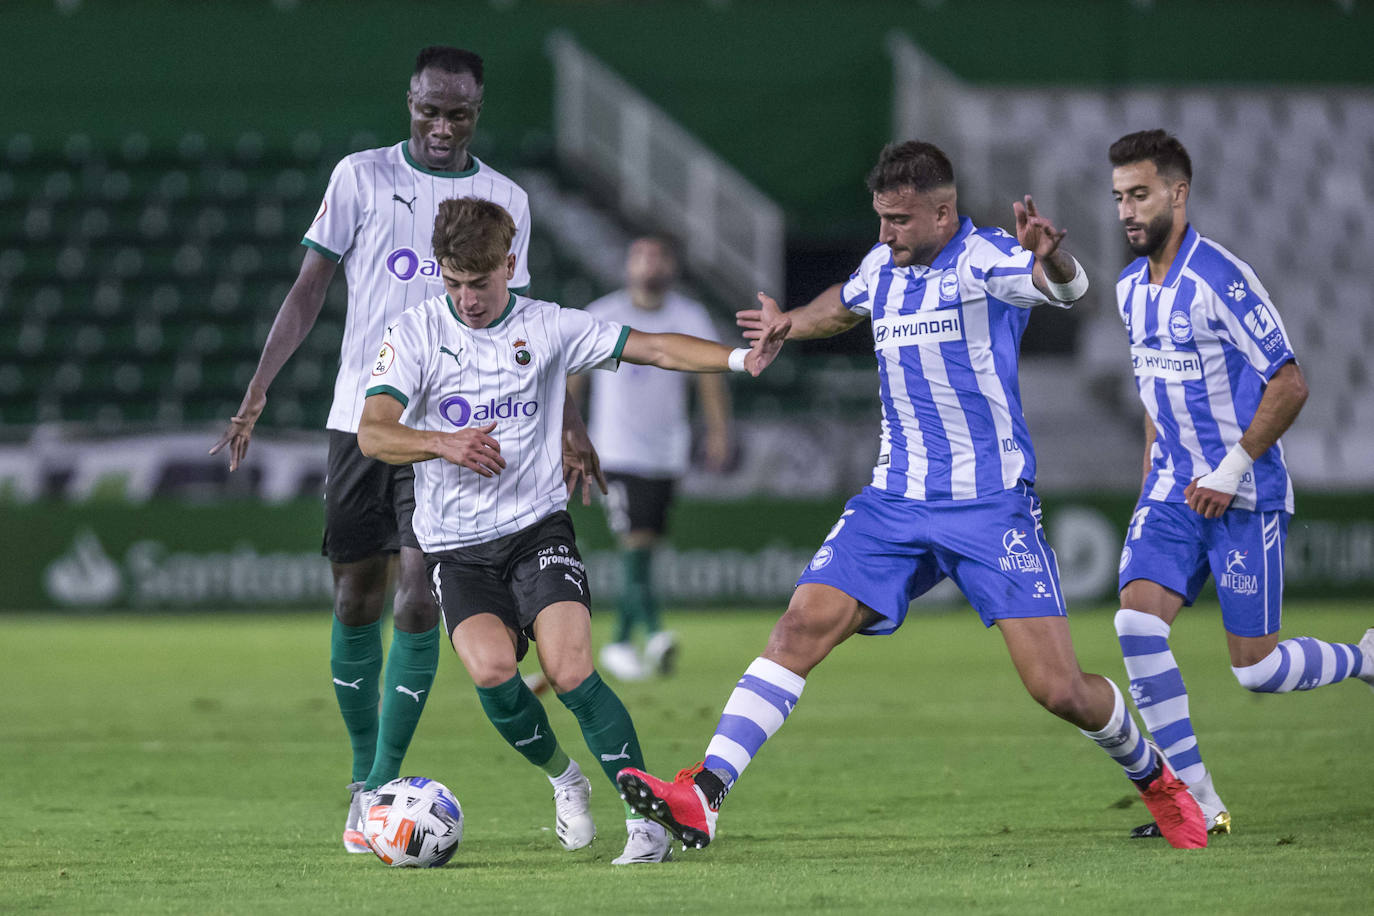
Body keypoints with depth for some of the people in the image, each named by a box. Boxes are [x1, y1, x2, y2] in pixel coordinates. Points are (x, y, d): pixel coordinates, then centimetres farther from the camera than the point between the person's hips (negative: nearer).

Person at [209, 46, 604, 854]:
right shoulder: (362, 177, 4)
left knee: (418, 605, -12)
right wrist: (258, 391, -4)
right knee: (356, 602, 5)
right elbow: (311, 288, 4)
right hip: (360, 417, 1)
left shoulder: (506, 201, 8)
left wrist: (567, 424, 11)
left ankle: (383, 790, -7)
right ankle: (365, 776, 21)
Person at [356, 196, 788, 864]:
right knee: (491, 668, -24)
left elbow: (654, 349, -2)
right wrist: (442, 444, -28)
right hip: (456, 548, 0)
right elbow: (373, 434, -9)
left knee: (570, 671, -20)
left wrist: (740, 358, -16)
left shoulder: (547, 327, 2)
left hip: (537, 527, 0)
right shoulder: (417, 332, -1)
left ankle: (646, 815, -11)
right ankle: (564, 779, 2)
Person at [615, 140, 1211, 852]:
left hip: (991, 505, -5)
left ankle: (1154, 778, 22)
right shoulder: (881, 267, 9)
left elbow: (1066, 287, -34)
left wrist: (1049, 259, -55)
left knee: (1059, 690, -8)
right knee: (801, 627, -13)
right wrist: (785, 326, 44)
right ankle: (703, 797, -20)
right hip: (895, 500, 5)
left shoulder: (985, 260, -12)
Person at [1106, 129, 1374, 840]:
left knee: (1256, 670, -5)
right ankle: (1198, 802, -9)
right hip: (1175, 489, 7)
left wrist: (1233, 470, -18)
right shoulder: (1130, 287, 9)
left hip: (1244, 495, -7)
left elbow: (1289, 385, -16)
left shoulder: (1220, 278, -17)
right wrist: (1153, 476, 16)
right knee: (1136, 623, -14)